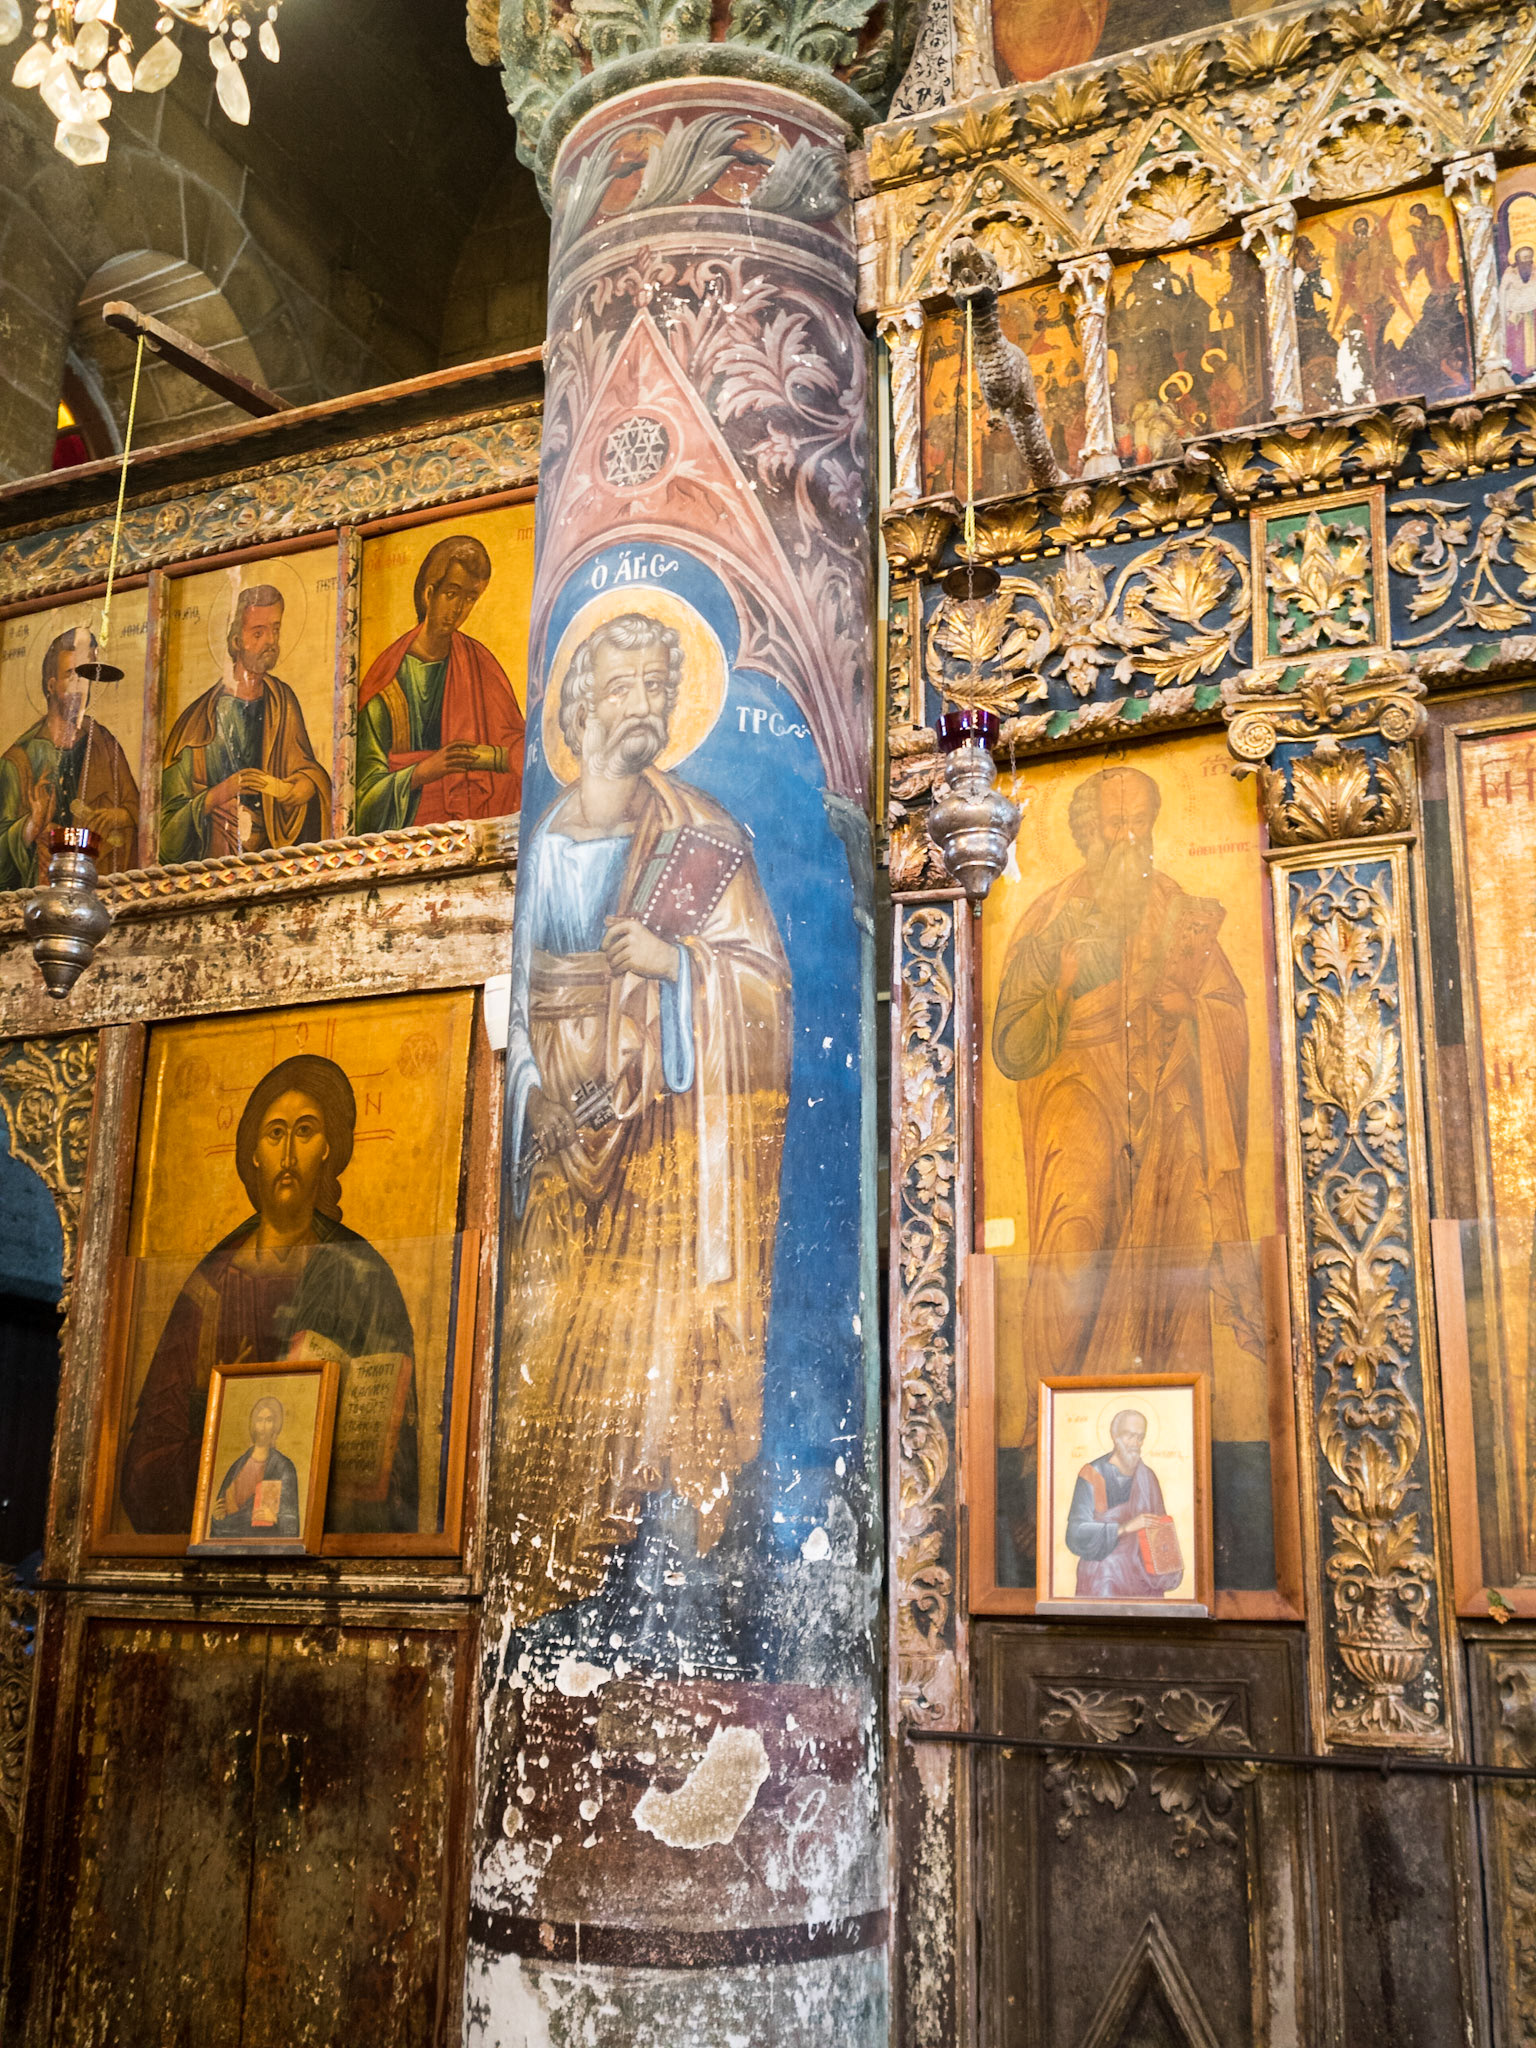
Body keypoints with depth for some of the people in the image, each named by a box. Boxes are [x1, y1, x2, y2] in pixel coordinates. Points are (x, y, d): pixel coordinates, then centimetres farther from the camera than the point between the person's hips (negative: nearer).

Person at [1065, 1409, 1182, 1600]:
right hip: (1103, 1581, -4)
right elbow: (1077, 1534, -18)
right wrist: (1124, 1527, -27)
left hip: (1144, 1578, 4)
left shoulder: (1147, 1477, 5)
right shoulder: (1092, 1475, -11)